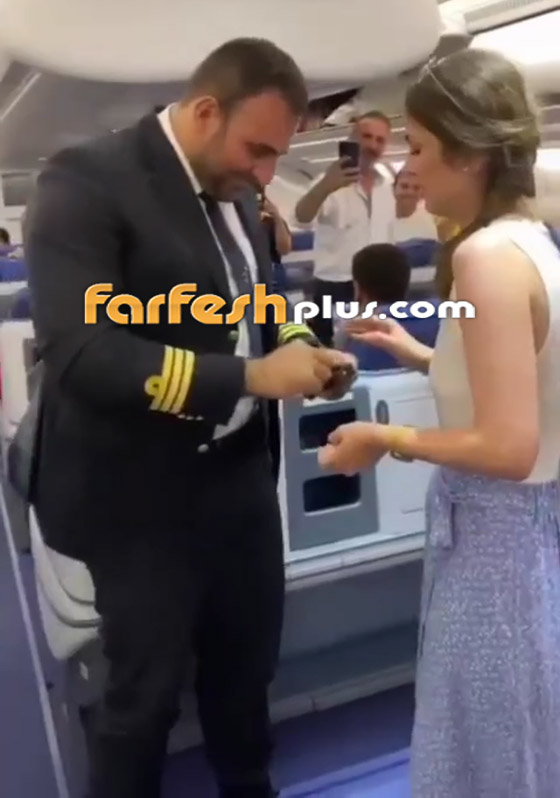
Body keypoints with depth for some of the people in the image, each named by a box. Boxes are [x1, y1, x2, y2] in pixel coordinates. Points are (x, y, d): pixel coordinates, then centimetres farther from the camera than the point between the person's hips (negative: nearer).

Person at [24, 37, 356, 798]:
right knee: (144, 692, 13)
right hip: (145, 495, -7)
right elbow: (77, 352, -27)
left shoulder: (234, 191, 5)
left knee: (248, 664, 24)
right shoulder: (86, 181, -18)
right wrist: (249, 377, -29)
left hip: (241, 475, 7)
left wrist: (299, 349, -4)